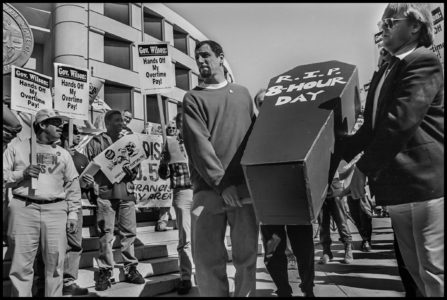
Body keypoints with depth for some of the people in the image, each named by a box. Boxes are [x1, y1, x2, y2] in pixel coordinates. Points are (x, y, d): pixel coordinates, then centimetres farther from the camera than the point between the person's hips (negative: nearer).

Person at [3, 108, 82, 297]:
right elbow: (4, 175, 6)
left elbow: (73, 185, 15)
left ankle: (54, 295, 11)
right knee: (21, 263, -2)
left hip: (56, 210, 2)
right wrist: (22, 173, -9)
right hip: (24, 209, -2)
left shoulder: (63, 154, 17)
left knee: (55, 262, 1)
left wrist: (73, 213, 8)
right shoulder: (17, 148, 11)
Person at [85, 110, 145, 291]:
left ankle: (131, 268, 15)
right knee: (106, 234, -2)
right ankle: (105, 272, 8)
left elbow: (135, 165, 16)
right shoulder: (96, 142, 6)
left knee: (129, 232, 5)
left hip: (126, 192, 3)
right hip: (105, 192, -3)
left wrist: (132, 173, -5)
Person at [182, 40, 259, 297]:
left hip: (245, 187, 2)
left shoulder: (243, 93, 17)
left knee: (246, 256, 6)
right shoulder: (193, 98, 7)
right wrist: (221, 183, -15)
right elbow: (198, 144, -5)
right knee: (208, 258, 2)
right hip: (209, 189, -1)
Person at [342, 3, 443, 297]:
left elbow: (401, 122, -18)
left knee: (434, 271, -1)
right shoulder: (383, 73, 18)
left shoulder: (424, 62, -8)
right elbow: (371, 128, 19)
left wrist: (364, 168, -15)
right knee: (416, 268, 16)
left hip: (425, 183, -8)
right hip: (396, 187, 9)